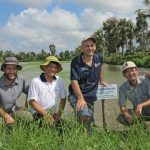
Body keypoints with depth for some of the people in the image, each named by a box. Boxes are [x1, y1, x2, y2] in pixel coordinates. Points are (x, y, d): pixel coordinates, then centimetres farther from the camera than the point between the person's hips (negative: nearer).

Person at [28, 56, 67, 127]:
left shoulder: (60, 81, 4)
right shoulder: (36, 81, -8)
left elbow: (63, 98, 14)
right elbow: (32, 101, -8)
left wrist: (59, 114, 3)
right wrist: (45, 114, -14)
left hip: (53, 115, 5)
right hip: (39, 115, -4)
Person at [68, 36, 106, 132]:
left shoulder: (99, 58, 3)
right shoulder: (76, 62, -13)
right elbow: (74, 81, -21)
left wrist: (102, 81, 31)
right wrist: (81, 98, -32)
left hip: (91, 97, 5)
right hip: (77, 96, -5)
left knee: (90, 123, 11)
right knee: (84, 116, -29)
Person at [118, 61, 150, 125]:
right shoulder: (122, 88, -8)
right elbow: (122, 106, -9)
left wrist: (141, 105, -40)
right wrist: (127, 116, -30)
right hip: (137, 111, 3)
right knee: (121, 118, -21)